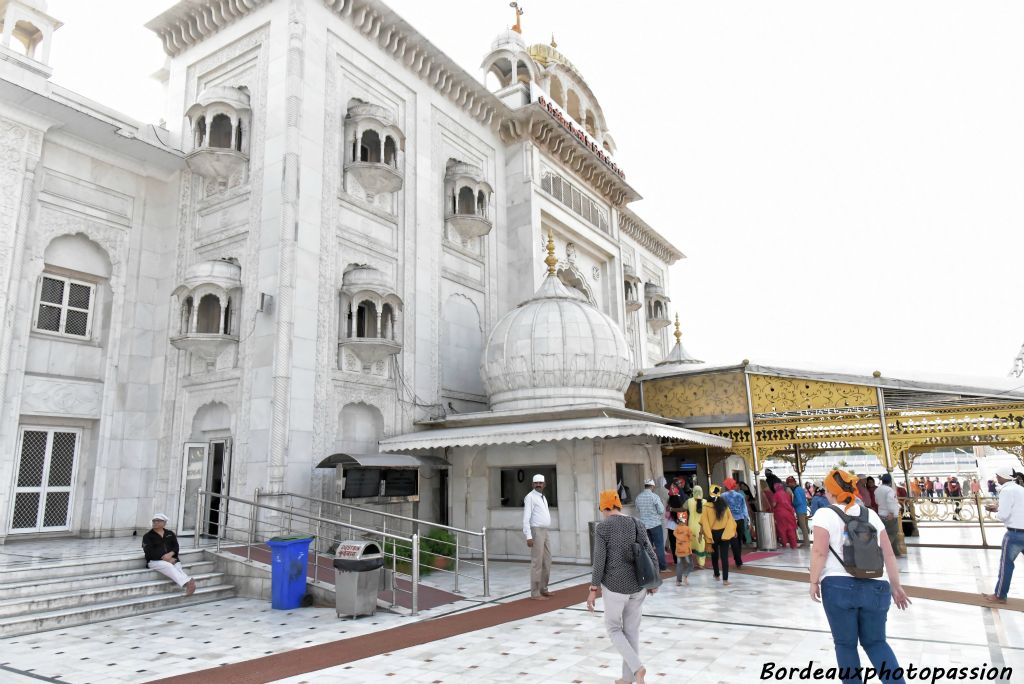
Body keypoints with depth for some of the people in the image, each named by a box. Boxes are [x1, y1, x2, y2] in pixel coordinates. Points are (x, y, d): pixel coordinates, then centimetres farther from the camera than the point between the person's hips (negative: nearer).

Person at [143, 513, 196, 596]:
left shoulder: (170, 533, 19)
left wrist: (170, 554, -16)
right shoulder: (147, 536, 6)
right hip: (155, 561, -4)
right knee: (169, 566, -36)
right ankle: (188, 582, -52)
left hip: (171, 559, 4)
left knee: (177, 567, -31)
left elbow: (176, 547, 8)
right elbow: (149, 552, -7)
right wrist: (164, 557, -17)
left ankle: (188, 584, -55)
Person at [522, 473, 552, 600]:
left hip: (545, 532, 9)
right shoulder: (530, 497, -11)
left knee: (547, 562, 14)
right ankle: (535, 593, -1)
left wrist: (544, 532, 14)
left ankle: (543, 589, 25)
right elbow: (526, 518, -17)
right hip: (536, 531, -9)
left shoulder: (543, 497, 16)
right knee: (537, 563, -7)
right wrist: (528, 536, -23)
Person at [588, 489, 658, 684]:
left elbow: (599, 561, -15)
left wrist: (593, 590, -8)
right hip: (638, 586, 5)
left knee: (613, 628, 15)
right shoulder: (635, 524, 1)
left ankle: (637, 667, -2)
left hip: (614, 586, -5)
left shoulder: (602, 528, -12)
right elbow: (651, 555, 1)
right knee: (632, 631, 18)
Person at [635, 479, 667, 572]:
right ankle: (662, 566, 9)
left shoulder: (638, 497, 2)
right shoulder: (654, 496, -13)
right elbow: (661, 511, -12)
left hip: (644, 525, 5)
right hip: (655, 524, -4)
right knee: (659, 545, 5)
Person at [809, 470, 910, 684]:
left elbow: (819, 552, -10)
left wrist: (814, 582, 0)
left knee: (845, 643, 12)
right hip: (875, 587, 4)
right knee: (875, 642, 17)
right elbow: (888, 554, 12)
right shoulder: (871, 514, 12)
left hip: (838, 586, -4)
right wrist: (896, 586, 20)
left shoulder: (825, 514, -3)